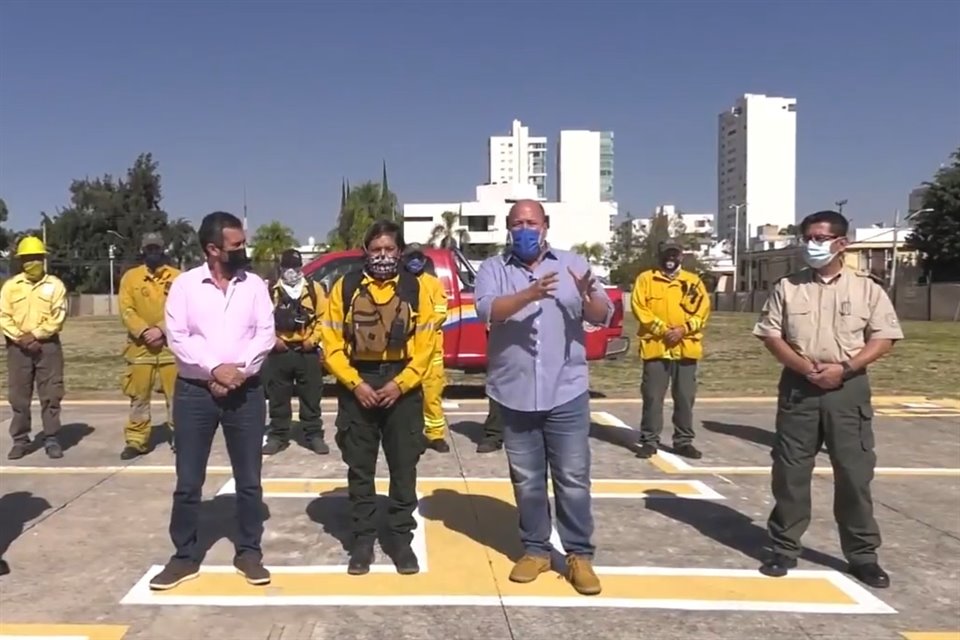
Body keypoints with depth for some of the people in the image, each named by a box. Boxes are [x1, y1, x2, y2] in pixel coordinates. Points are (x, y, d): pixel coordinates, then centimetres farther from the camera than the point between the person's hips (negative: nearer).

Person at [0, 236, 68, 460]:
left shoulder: (54, 284, 2)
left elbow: (58, 317, -5)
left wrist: (35, 334, -13)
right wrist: (21, 338, -12)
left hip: (48, 345, -2)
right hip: (18, 347, 2)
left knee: (50, 395, 0)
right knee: (18, 395, 5)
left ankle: (51, 439, 7)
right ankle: (20, 440, 14)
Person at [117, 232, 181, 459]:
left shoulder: (177, 277, 2)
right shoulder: (130, 277, 5)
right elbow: (126, 311, -2)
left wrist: (162, 329, -16)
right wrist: (144, 331, -16)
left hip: (171, 345, -1)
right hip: (140, 346, 1)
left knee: (176, 396, 3)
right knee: (138, 397, 8)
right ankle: (136, 441, 17)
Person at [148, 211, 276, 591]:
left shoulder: (254, 285, 3)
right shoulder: (185, 285, -2)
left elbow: (265, 334, -2)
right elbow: (177, 338, -8)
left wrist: (238, 368, -14)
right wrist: (215, 368, -17)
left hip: (246, 391, 1)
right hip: (194, 391, -1)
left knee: (249, 479, 7)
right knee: (188, 481, 5)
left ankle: (249, 553, 20)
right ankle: (185, 556, 19)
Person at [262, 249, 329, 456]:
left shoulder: (314, 289, 4)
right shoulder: (271, 291, 4)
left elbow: (323, 318, 2)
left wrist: (313, 339, -6)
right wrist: (272, 339, -7)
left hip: (307, 352, 0)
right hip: (279, 352, 0)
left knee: (311, 397, 5)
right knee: (277, 398, 7)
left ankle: (314, 435, 14)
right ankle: (278, 436, 17)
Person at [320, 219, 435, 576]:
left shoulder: (415, 289, 2)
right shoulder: (345, 287, 1)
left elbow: (425, 346, -1)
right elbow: (332, 345, -1)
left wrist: (400, 384, -11)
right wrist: (355, 384, -11)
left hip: (403, 388, 0)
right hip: (357, 387, 0)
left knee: (404, 468, 6)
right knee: (360, 469, 7)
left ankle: (401, 538, 18)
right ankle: (362, 539, 19)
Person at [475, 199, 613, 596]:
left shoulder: (572, 264, 6)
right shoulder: (493, 269, 4)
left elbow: (603, 316, -2)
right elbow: (486, 310, -15)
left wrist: (588, 297, -26)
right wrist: (529, 294, -32)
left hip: (566, 392, 0)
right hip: (514, 395, 1)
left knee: (573, 478, 4)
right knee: (527, 480, 11)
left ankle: (579, 554, 16)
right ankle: (535, 550, 24)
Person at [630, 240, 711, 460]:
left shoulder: (693, 281, 9)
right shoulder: (645, 279, 4)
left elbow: (703, 310, 2)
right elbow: (639, 307, -6)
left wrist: (683, 329, -13)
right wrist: (662, 329, -14)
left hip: (685, 348, 2)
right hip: (655, 347, -2)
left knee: (685, 397, 7)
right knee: (652, 396, 0)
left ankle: (683, 441, 18)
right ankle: (649, 441, 9)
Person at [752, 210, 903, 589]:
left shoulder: (866, 288, 2)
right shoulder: (787, 288, 5)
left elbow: (884, 338, -1)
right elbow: (770, 335, 3)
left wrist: (844, 367, -14)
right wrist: (804, 366, -12)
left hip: (849, 388, -1)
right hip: (798, 386, 1)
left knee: (854, 472, 2)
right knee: (789, 470, 4)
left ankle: (862, 554, 15)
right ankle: (784, 547, 16)